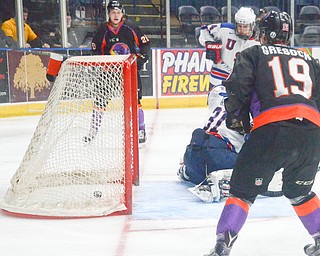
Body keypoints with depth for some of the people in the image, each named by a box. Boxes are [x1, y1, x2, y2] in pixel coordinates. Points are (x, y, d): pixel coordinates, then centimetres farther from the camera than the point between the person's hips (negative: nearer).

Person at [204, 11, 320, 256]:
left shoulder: (253, 54, 16)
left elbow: (237, 86, 1)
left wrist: (235, 116, 16)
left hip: (272, 130, -4)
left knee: (243, 190, 6)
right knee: (299, 192, 27)